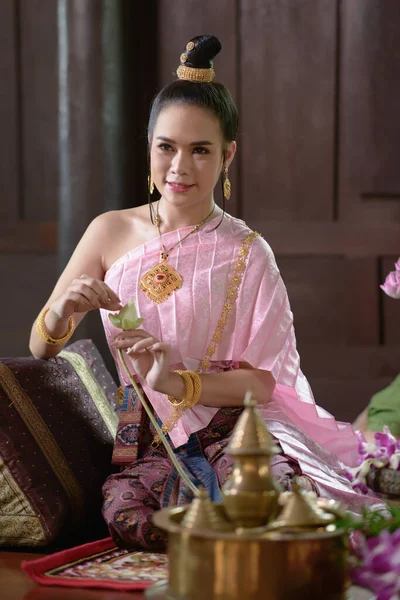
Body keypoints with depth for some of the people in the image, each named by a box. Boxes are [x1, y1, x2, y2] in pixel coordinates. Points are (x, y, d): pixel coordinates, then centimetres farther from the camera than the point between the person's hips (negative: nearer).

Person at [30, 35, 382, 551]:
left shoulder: (245, 253, 5)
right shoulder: (112, 232, 10)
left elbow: (264, 381, -3)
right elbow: (41, 349, 12)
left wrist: (176, 382, -21)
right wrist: (61, 312, -12)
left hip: (227, 431, -2)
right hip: (140, 443, 2)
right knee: (129, 511, -33)